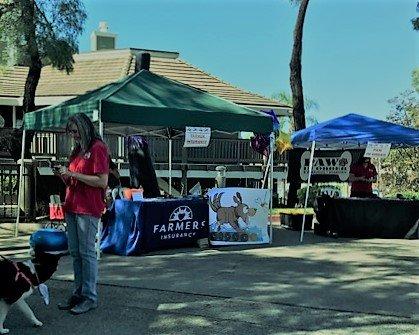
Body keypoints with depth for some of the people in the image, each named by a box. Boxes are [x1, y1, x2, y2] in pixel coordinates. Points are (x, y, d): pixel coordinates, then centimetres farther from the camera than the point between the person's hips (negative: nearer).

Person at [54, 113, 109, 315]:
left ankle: (90, 297, 3)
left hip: (88, 209, -8)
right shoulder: (78, 150, 18)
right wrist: (64, 175, 3)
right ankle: (78, 293, 19)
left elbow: (102, 181, -16)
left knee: (87, 252, -4)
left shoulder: (98, 148, -8)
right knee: (75, 252, 11)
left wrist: (73, 174, -15)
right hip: (72, 206, 9)